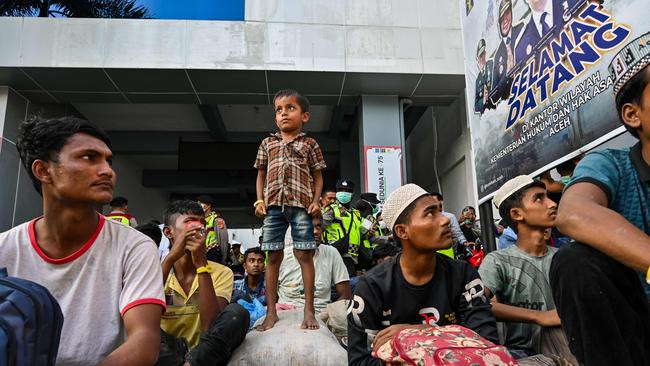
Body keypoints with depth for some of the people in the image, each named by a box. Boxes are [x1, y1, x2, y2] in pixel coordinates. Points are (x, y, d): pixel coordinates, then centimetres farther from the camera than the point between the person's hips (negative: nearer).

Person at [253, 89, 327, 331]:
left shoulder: (309, 144, 9)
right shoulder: (268, 143, 15)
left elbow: (318, 176, 10)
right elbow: (261, 175, 17)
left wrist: (316, 201, -3)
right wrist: (259, 201, 5)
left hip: (301, 204, -2)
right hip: (273, 205, 2)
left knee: (304, 255, -2)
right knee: (273, 257, 5)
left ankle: (309, 311, 5)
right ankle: (271, 312, 12)